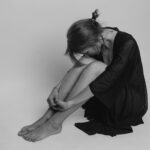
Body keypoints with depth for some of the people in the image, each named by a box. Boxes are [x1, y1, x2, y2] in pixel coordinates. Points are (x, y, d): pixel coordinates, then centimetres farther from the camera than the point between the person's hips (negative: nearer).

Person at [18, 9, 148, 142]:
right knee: (85, 62, -20)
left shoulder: (127, 44, -28)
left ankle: (54, 123, -26)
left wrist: (70, 103, -33)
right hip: (109, 95, 6)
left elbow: (107, 80, -33)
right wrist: (57, 88, -18)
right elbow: (78, 66, -4)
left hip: (133, 102, -6)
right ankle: (49, 115, -21)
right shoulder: (99, 36, -8)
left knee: (95, 66, -30)